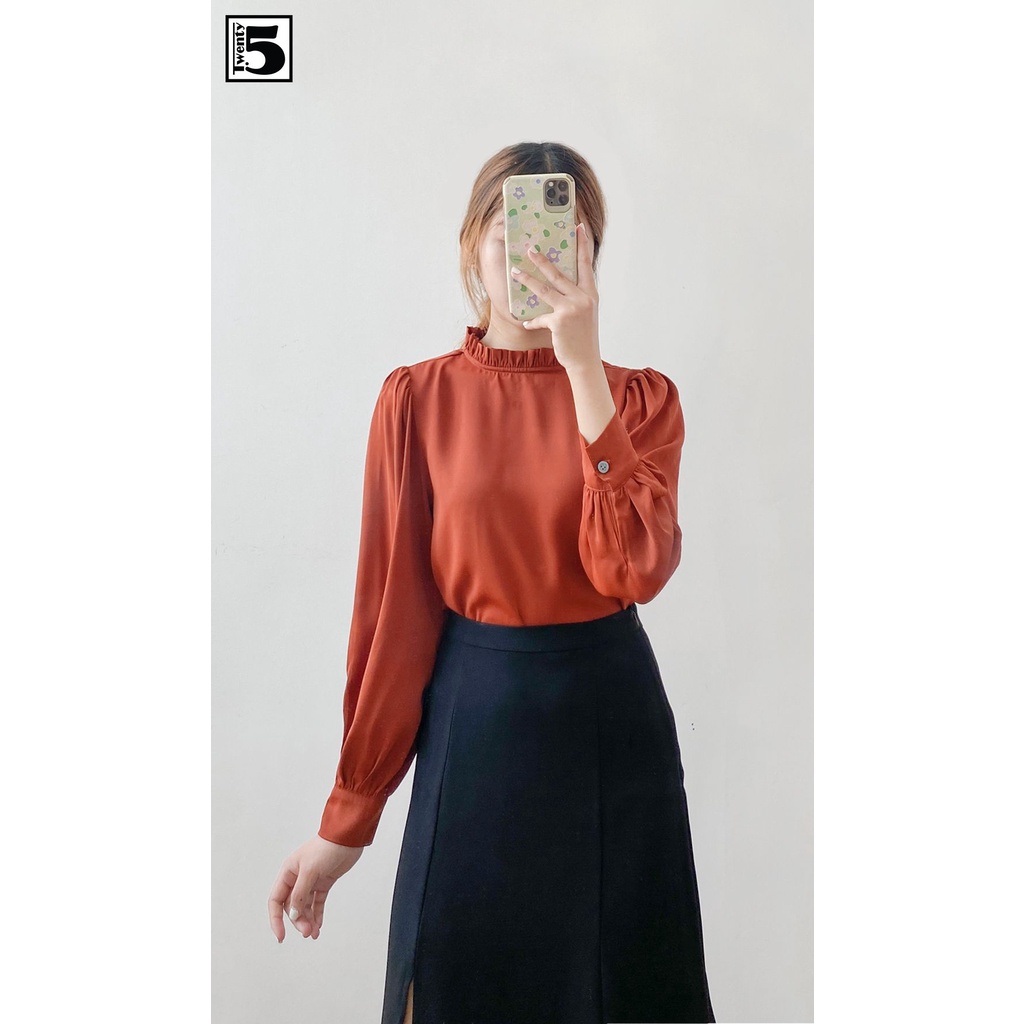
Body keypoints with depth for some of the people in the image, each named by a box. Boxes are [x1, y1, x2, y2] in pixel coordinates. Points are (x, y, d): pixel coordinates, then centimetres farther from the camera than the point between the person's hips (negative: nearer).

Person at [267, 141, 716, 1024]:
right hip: (475, 716, -1)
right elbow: (394, 606, -5)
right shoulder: (419, 397, -5)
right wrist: (349, 814, -2)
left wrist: (584, 369, -23)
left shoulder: (643, 396, -2)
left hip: (614, 716, 2)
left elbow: (635, 570, -19)